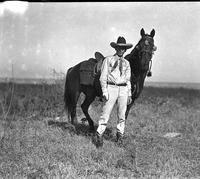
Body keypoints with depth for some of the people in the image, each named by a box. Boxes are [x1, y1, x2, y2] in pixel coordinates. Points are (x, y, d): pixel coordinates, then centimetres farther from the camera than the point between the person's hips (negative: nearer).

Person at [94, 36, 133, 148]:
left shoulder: (126, 63, 13)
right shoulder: (108, 60, 2)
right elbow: (103, 77, 0)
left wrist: (129, 94, 11)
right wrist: (104, 92, -9)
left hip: (123, 89, 4)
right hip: (111, 88, -3)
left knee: (122, 115, 6)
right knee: (106, 113, -7)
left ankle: (120, 135, 18)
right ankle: (99, 135, -2)